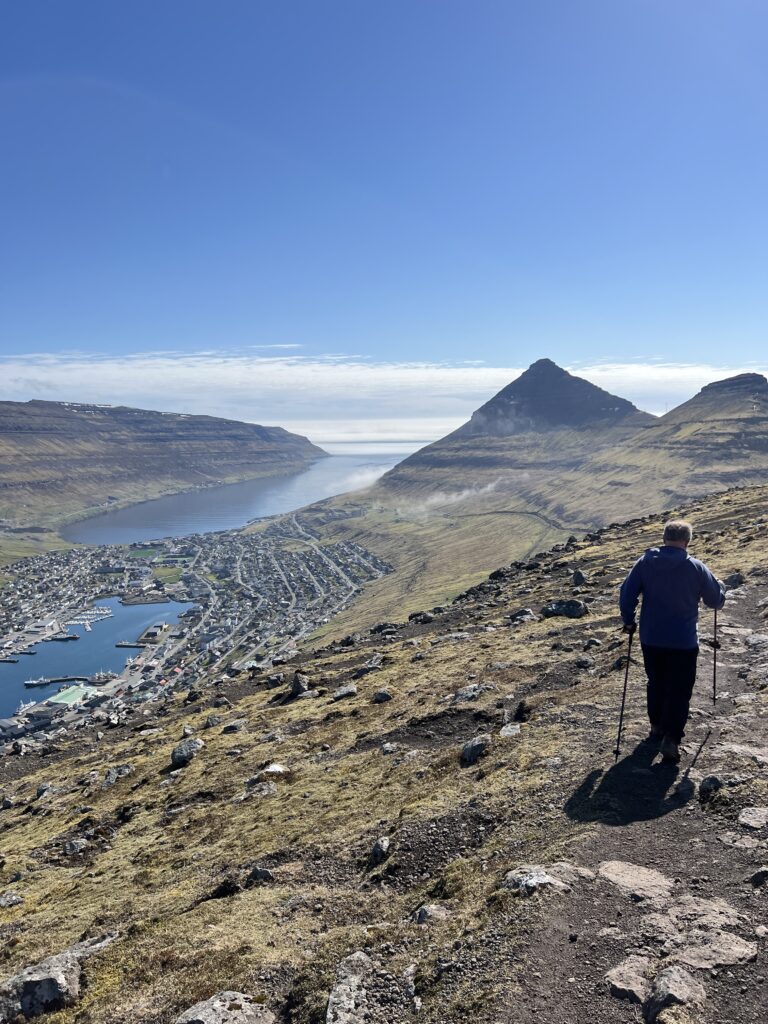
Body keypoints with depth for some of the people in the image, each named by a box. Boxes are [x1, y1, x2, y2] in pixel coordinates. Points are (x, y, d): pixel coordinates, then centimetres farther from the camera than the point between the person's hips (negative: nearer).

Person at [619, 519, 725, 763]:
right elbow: (716, 601, 2)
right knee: (679, 690, 4)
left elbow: (626, 594, -4)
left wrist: (629, 621, 11)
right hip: (684, 642, -3)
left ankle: (657, 726, 35)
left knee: (656, 683, 22)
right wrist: (719, 587, 25)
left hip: (650, 639, 3)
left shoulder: (645, 563, -4)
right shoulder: (696, 568, -9)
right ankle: (671, 738, -5)